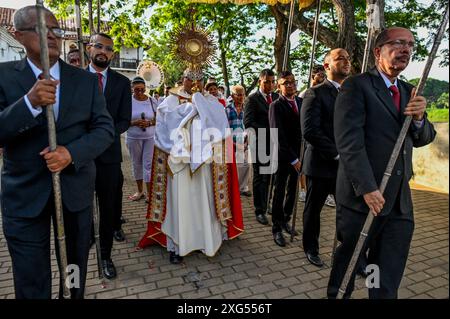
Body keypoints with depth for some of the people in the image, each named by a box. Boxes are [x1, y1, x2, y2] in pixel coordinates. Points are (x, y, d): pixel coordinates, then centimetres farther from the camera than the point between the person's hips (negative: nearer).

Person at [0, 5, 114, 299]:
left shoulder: (85, 79, 1)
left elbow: (105, 128, -3)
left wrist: (72, 152, -20)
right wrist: (29, 102, -28)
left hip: (76, 189, 2)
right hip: (24, 195, -1)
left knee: (76, 266, 19)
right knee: (31, 283, 11)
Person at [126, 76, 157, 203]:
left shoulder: (152, 101, 0)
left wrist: (149, 123, -16)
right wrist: (134, 123, -20)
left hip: (150, 137, -1)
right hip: (133, 138, 1)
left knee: (148, 164, -3)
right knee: (137, 164, 10)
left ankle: (150, 194, 3)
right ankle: (140, 191, 25)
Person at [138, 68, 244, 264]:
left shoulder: (207, 100, 12)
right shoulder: (172, 100, 8)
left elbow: (219, 114, -8)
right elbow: (165, 115, -13)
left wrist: (197, 97, -5)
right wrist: (191, 104, -11)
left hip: (203, 158, 2)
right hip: (179, 158, -1)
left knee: (203, 198, 6)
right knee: (179, 200, -1)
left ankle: (206, 239, 21)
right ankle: (176, 245, 9)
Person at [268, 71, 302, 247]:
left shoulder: (301, 102, 7)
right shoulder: (276, 106, -10)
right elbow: (279, 135, -15)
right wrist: (292, 158, -16)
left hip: (299, 153, 5)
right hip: (283, 155, -5)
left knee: (293, 189, 14)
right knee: (280, 191, 4)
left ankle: (285, 219, 33)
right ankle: (277, 228, 17)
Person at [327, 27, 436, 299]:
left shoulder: (408, 91, 16)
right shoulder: (357, 86, -7)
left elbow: (422, 139, 17)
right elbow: (349, 142, -16)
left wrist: (419, 118, -5)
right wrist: (367, 188, -21)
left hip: (400, 201, 7)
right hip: (363, 197, -6)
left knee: (389, 281, 16)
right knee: (347, 266, 12)